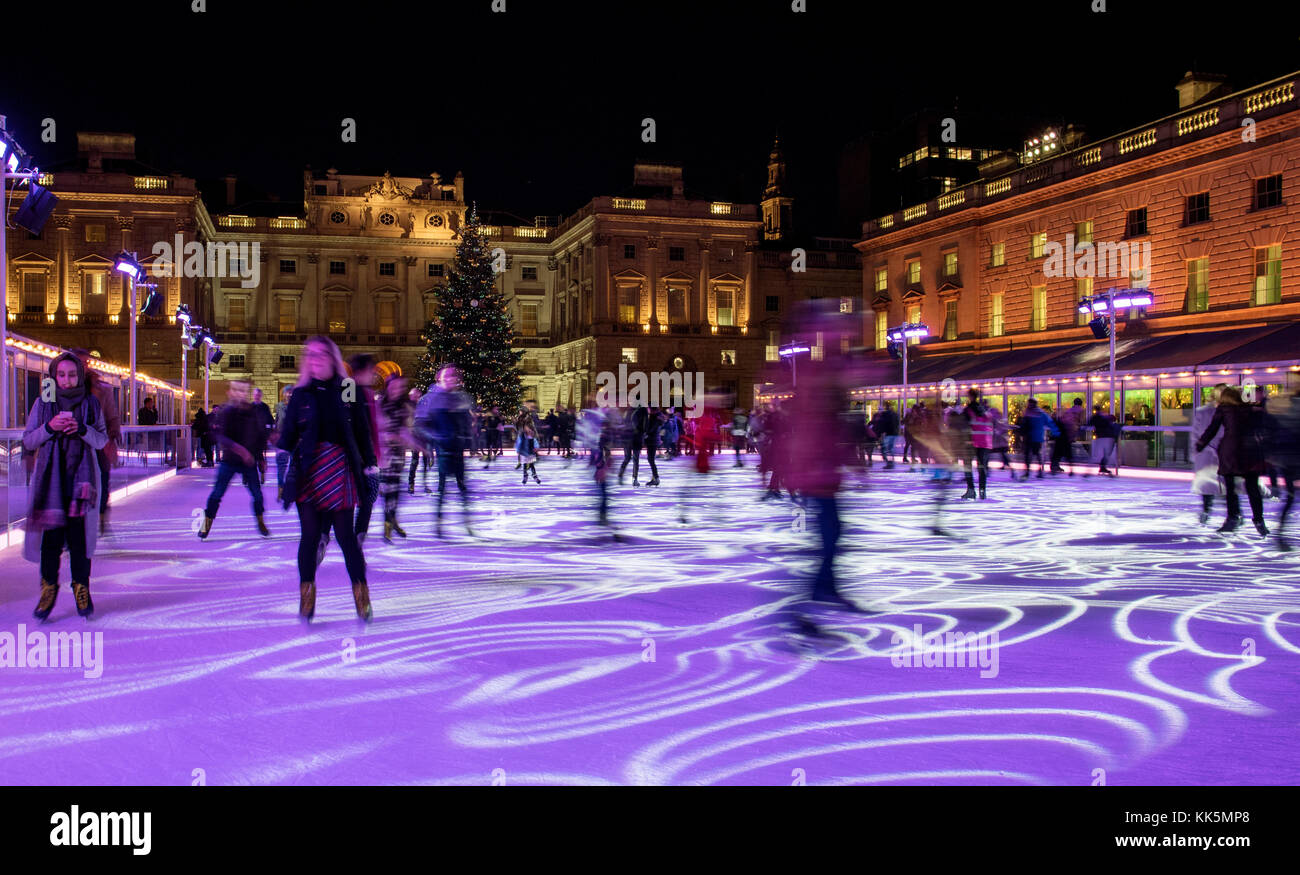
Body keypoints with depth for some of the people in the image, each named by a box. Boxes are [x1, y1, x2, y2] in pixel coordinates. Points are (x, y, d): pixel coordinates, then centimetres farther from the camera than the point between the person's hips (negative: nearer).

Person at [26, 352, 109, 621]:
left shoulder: (91, 403, 6)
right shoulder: (44, 403, 6)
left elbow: (102, 441, 6)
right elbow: (28, 440, 6)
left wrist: (83, 430, -13)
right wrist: (49, 427, -12)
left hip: (82, 477, 0)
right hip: (51, 478, 0)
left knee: (79, 533, -2)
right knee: (50, 533, -3)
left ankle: (81, 587, 9)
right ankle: (49, 587, 9)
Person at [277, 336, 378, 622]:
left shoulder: (347, 392, 5)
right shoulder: (301, 394, 7)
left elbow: (362, 430, 8)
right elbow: (288, 433, 7)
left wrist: (369, 462, 3)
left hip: (340, 467, -1)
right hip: (308, 469, 1)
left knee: (345, 533, -1)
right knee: (310, 533, 0)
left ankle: (361, 593, 9)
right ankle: (306, 595, 12)